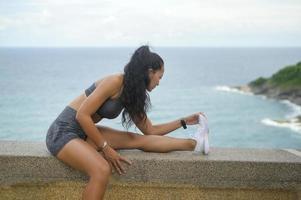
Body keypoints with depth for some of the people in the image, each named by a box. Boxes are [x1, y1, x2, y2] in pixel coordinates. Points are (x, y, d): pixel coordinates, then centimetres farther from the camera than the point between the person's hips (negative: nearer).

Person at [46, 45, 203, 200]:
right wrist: (105, 148, -17)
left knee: (139, 140, -6)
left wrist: (184, 121, 14)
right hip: (63, 131, -8)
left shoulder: (132, 95, 7)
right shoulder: (115, 82, -20)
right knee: (102, 170, -32)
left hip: (84, 132, 8)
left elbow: (150, 131, 14)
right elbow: (82, 115, -22)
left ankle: (193, 144, -6)